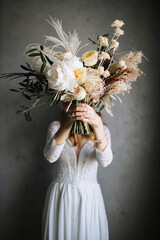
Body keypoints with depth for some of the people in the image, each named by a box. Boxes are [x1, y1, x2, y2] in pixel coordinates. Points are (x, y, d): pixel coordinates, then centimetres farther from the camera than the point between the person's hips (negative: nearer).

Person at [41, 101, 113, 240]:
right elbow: (50, 156, -22)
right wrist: (68, 123, -36)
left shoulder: (102, 130, -2)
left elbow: (105, 161, -22)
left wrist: (97, 125, -39)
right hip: (60, 197, 0)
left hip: (90, 197, 0)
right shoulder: (56, 127, -2)